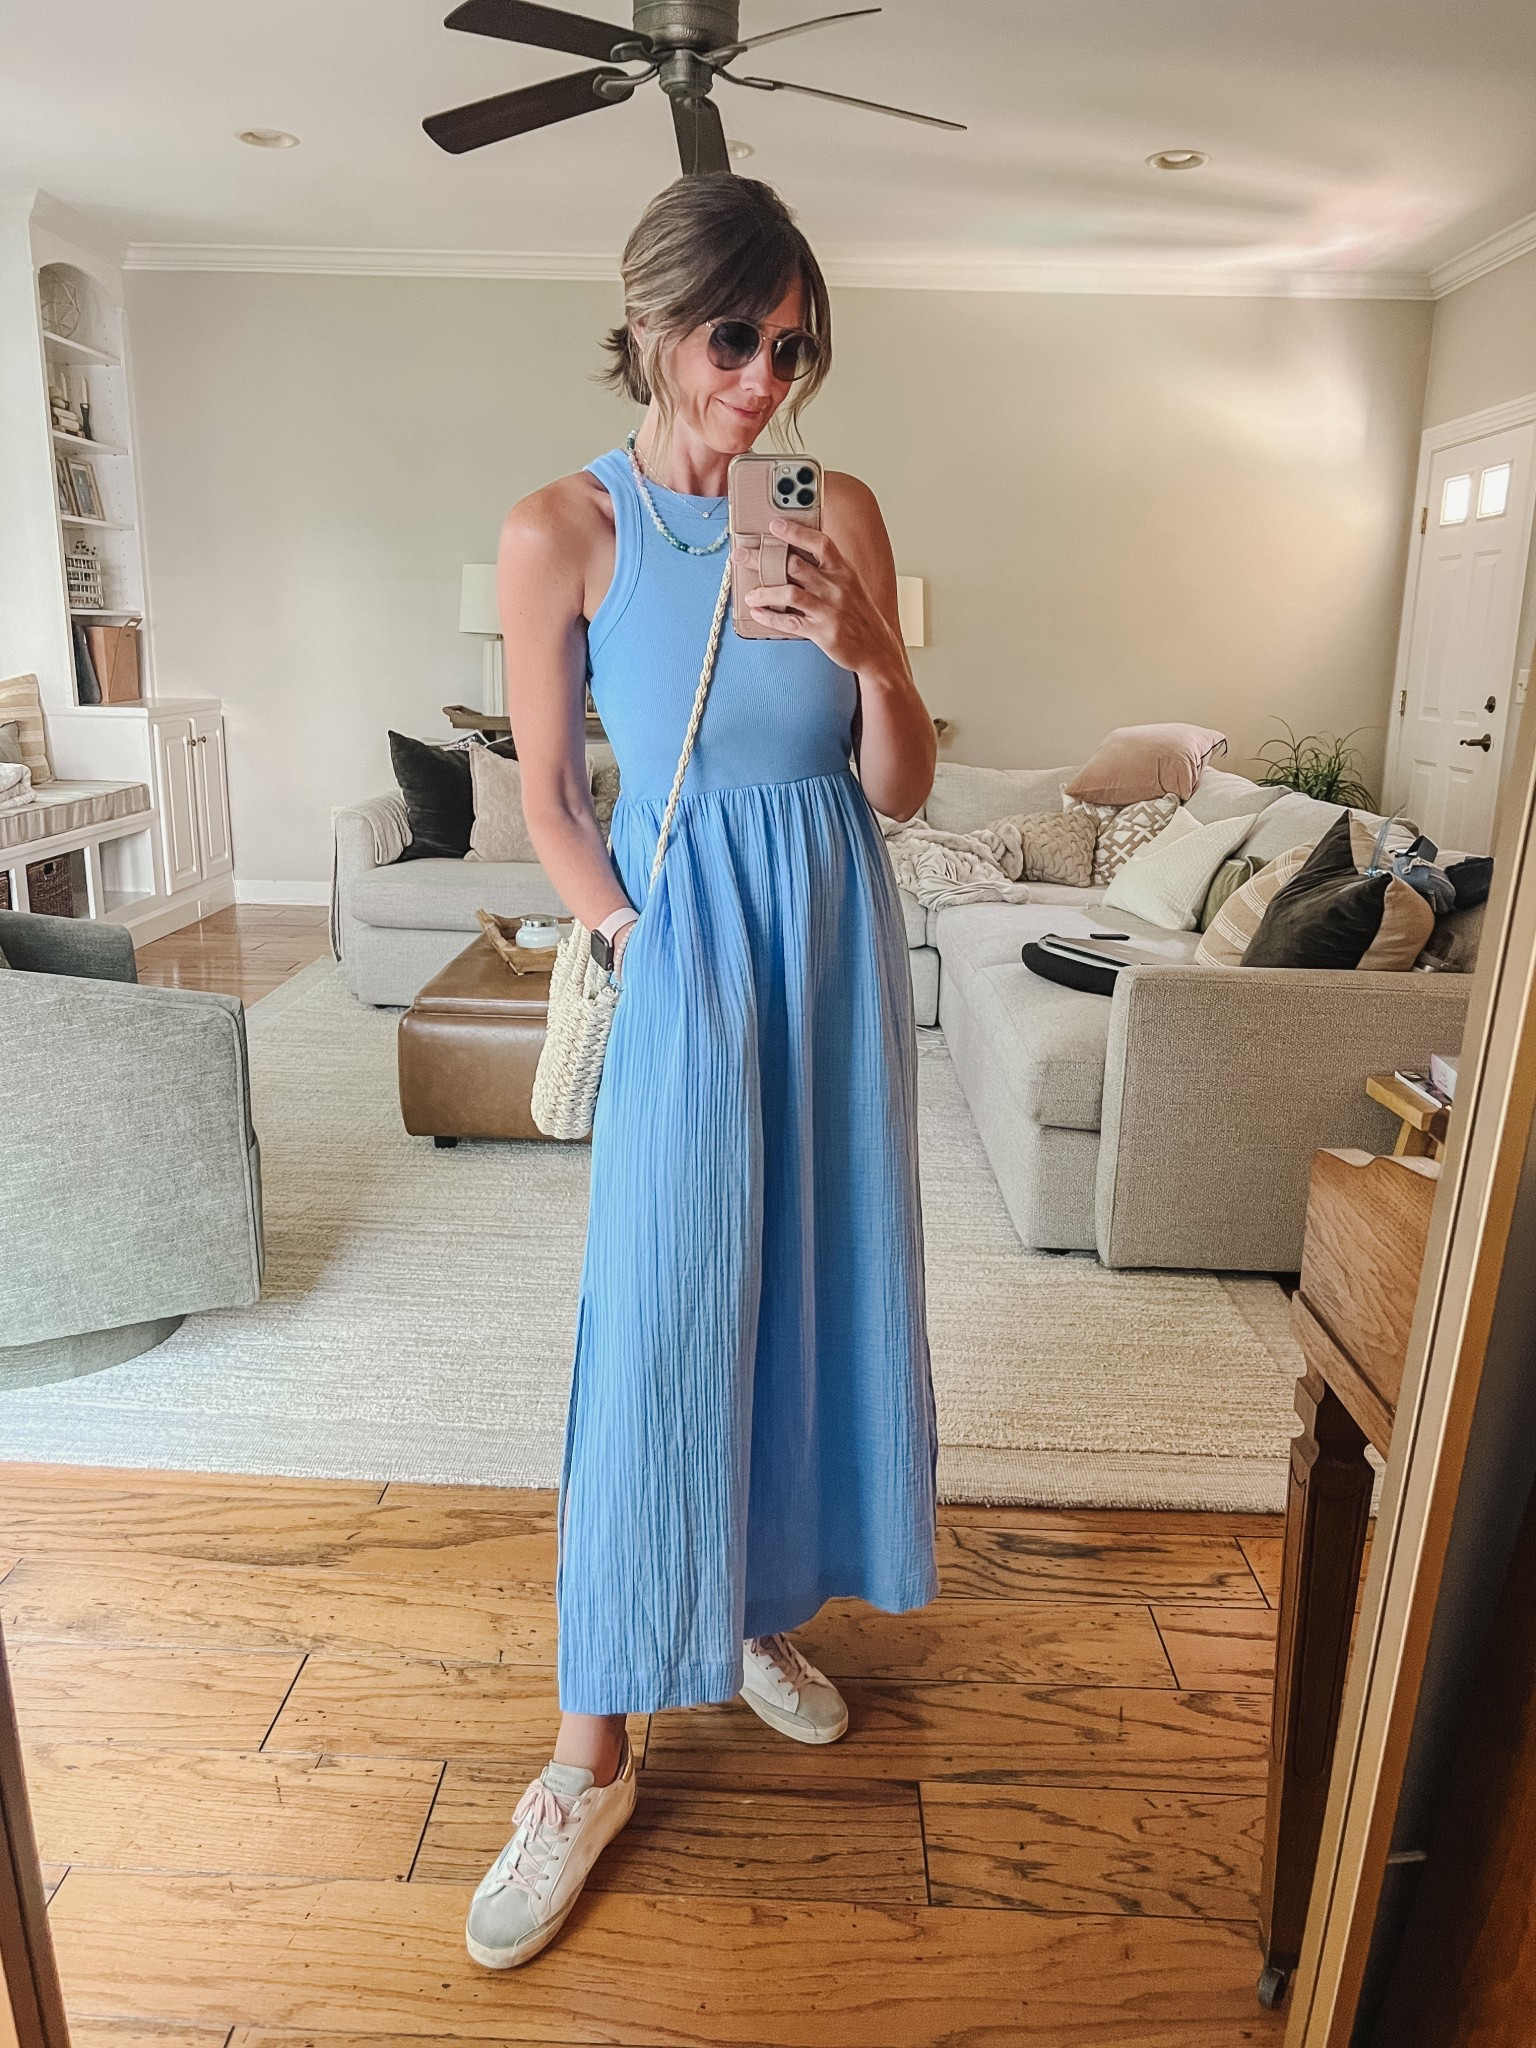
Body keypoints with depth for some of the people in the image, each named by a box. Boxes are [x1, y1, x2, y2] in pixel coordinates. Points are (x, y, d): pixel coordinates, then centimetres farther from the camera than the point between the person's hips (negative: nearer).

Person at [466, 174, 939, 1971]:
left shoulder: (840, 513, 2)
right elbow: (547, 796, 2)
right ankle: (593, 1757, 16)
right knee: (657, 1332, -2)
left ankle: (764, 1607, 38)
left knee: (815, 1291, 12)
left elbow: (901, 788, 1)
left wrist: (869, 655, -16)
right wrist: (628, 943, -8)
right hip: (684, 949, -3)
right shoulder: (560, 531, -5)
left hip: (838, 944, 4)